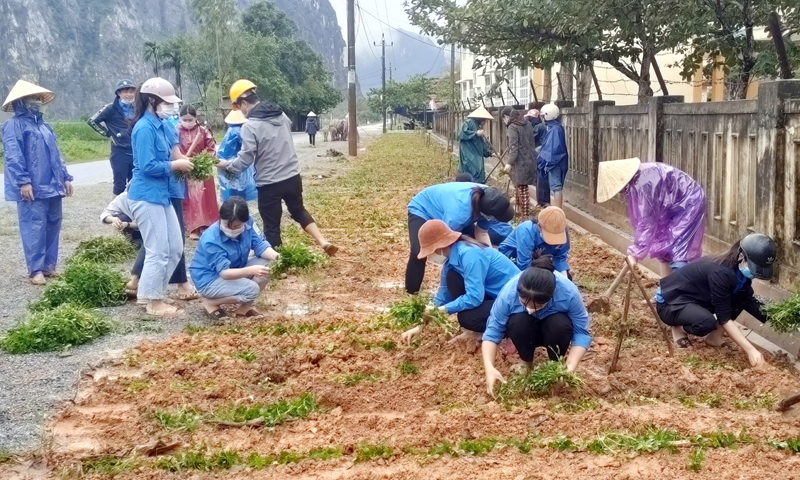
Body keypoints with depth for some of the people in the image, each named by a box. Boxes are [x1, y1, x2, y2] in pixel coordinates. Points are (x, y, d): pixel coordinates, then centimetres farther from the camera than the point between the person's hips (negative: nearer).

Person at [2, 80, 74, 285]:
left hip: (52, 186, 8)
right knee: (34, 227, -7)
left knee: (53, 225, 10)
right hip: (32, 187, -8)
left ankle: (49, 265, 20)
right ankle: (35, 270, -2)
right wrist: (23, 181, -21)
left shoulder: (43, 125, 21)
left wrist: (65, 177, 17)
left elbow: (55, 154, 23)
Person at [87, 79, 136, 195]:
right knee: (120, 185, -1)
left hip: (136, 152, 5)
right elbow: (92, 121, -4)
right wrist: (108, 133, -4)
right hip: (119, 152, -4)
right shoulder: (112, 108, -6)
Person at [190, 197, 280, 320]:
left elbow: (260, 246, -13)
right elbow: (224, 272, -33)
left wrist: (277, 256, -35)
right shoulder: (211, 240, -31)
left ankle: (244, 307, -1)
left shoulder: (248, 223, -15)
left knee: (265, 263, -17)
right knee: (252, 289, -27)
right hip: (210, 280, -7)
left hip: (235, 271, 7)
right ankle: (211, 303, -3)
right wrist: (250, 270, -50)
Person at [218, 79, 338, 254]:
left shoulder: (250, 126, -17)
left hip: (269, 184, -6)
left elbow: (245, 160, -17)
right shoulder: (282, 115, 3)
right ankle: (324, 242, 16)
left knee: (271, 226, 7)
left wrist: (226, 164, 0)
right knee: (299, 211, 26)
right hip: (293, 177, 6)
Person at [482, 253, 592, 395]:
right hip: (525, 332, 0)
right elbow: (492, 331, -26)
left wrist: (570, 367, -40)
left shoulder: (568, 292, -35)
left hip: (553, 330, 0)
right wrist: (489, 368, -39)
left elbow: (581, 333, -27)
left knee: (561, 325, -34)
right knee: (518, 322, -34)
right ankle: (527, 365, -5)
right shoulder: (509, 293, -34)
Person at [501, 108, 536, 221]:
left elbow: (514, 147, -19)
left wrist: (509, 162, -21)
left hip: (520, 161, -8)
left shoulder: (513, 127, -12)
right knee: (520, 187, 18)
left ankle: (526, 216, -4)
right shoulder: (527, 124, 12)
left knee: (522, 189, -5)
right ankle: (520, 211, 28)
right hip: (529, 160, 8)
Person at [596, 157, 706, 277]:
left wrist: (635, 252, -23)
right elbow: (641, 218, 6)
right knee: (662, 247, 12)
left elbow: (646, 222, -28)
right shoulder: (634, 179, -3)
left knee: (677, 251, -14)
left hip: (689, 202, -10)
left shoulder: (643, 184, -32)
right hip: (674, 206, 10)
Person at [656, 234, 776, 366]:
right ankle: (680, 328, -4)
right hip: (669, 302, -8)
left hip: (694, 299, 9)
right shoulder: (720, 272, -33)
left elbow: (750, 302, 3)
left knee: (741, 299, -7)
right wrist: (750, 350, -32)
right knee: (706, 322, -35)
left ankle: (714, 336, 4)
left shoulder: (740, 271, -8)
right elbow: (724, 318, -30)